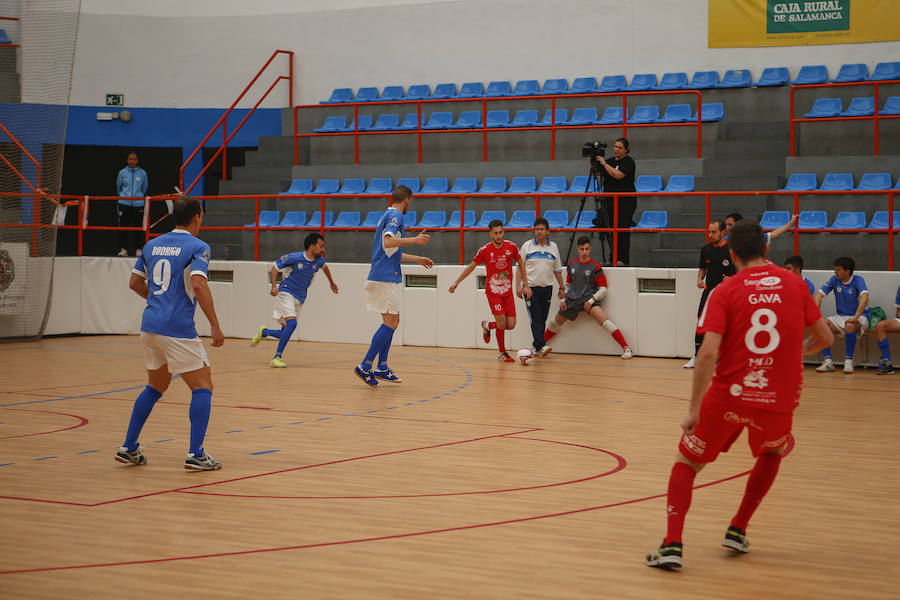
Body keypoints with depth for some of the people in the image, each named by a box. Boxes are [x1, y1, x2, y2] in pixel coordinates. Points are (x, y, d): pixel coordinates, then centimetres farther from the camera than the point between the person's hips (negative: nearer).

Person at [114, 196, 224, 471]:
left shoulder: (152, 245, 13)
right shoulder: (197, 247, -7)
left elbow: (135, 283, 19)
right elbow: (198, 285, -20)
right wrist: (215, 326, -18)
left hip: (150, 325, 7)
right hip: (178, 328, -7)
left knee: (156, 387, 21)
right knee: (202, 387, 2)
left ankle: (128, 448, 20)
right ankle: (196, 454, -5)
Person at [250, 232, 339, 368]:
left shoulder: (319, 260, 0)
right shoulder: (294, 258, -16)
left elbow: (324, 267, 26)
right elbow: (275, 266, -5)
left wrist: (331, 282, 40)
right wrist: (274, 286, -17)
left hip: (300, 298, 6)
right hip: (286, 293, -6)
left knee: (285, 333, 1)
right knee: (292, 323, -25)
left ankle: (264, 332, 29)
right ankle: (277, 358, -20)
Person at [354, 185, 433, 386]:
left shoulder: (388, 216, 21)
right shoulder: (395, 216, -9)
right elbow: (388, 241, -26)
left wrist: (417, 259, 37)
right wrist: (415, 240, -24)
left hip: (383, 277, 10)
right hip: (387, 277, -10)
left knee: (391, 321, 14)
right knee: (391, 322, -9)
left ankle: (382, 367, 14)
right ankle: (365, 366, -12)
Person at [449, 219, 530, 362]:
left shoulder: (512, 247, -2)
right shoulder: (485, 250, -8)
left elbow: (521, 264, 13)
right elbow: (471, 266, 4)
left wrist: (526, 285, 8)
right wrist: (456, 282, 1)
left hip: (508, 291, 3)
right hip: (493, 290, -3)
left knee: (511, 325, -3)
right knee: (501, 323, -13)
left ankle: (487, 326, 27)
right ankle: (502, 353, 6)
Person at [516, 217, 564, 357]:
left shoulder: (553, 247, 9)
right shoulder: (527, 246, 0)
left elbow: (557, 270, 15)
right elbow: (520, 267, 1)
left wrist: (562, 288, 12)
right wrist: (518, 286, -8)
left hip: (547, 288, 3)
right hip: (531, 288, -3)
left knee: (542, 319, 5)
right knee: (536, 319, -11)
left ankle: (537, 347, 13)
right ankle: (541, 346, -18)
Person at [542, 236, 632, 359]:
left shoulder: (595, 267, -5)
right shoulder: (571, 264, 10)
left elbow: (603, 289, -4)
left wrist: (591, 300, -16)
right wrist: (563, 300, 13)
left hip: (588, 299, -5)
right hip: (572, 299, 5)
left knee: (605, 321, -25)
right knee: (555, 324, 14)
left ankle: (626, 348, -28)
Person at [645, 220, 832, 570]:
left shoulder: (725, 292, -3)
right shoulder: (794, 285, 5)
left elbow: (708, 353, -15)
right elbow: (824, 338, 12)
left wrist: (694, 409, -13)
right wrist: (800, 350, 35)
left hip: (728, 397, -2)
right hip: (778, 400, 2)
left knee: (686, 463, 16)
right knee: (771, 454, 34)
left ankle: (672, 545, -2)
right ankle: (737, 531, 27)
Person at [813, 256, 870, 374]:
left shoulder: (858, 280, -13)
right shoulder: (834, 280, 1)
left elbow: (865, 298, -30)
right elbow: (819, 294, -2)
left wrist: (855, 317, -39)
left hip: (860, 317, -5)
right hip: (841, 317, 5)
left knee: (850, 326, -38)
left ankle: (848, 362, -28)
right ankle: (828, 362, -18)